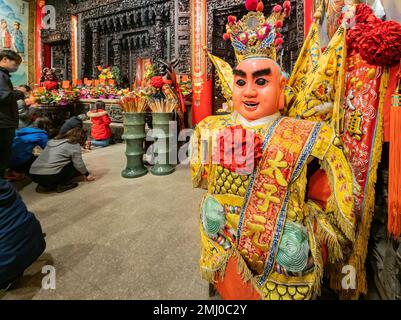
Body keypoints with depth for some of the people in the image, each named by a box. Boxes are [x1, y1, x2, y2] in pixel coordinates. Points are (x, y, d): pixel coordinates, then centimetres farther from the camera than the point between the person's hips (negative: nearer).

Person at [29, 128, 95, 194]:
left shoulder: (53, 141, 22)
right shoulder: (74, 145, 0)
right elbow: (79, 164, -2)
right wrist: (87, 174, 15)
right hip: (50, 176, -7)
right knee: (77, 168, 8)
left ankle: (44, 186, 14)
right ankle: (63, 185, 0)